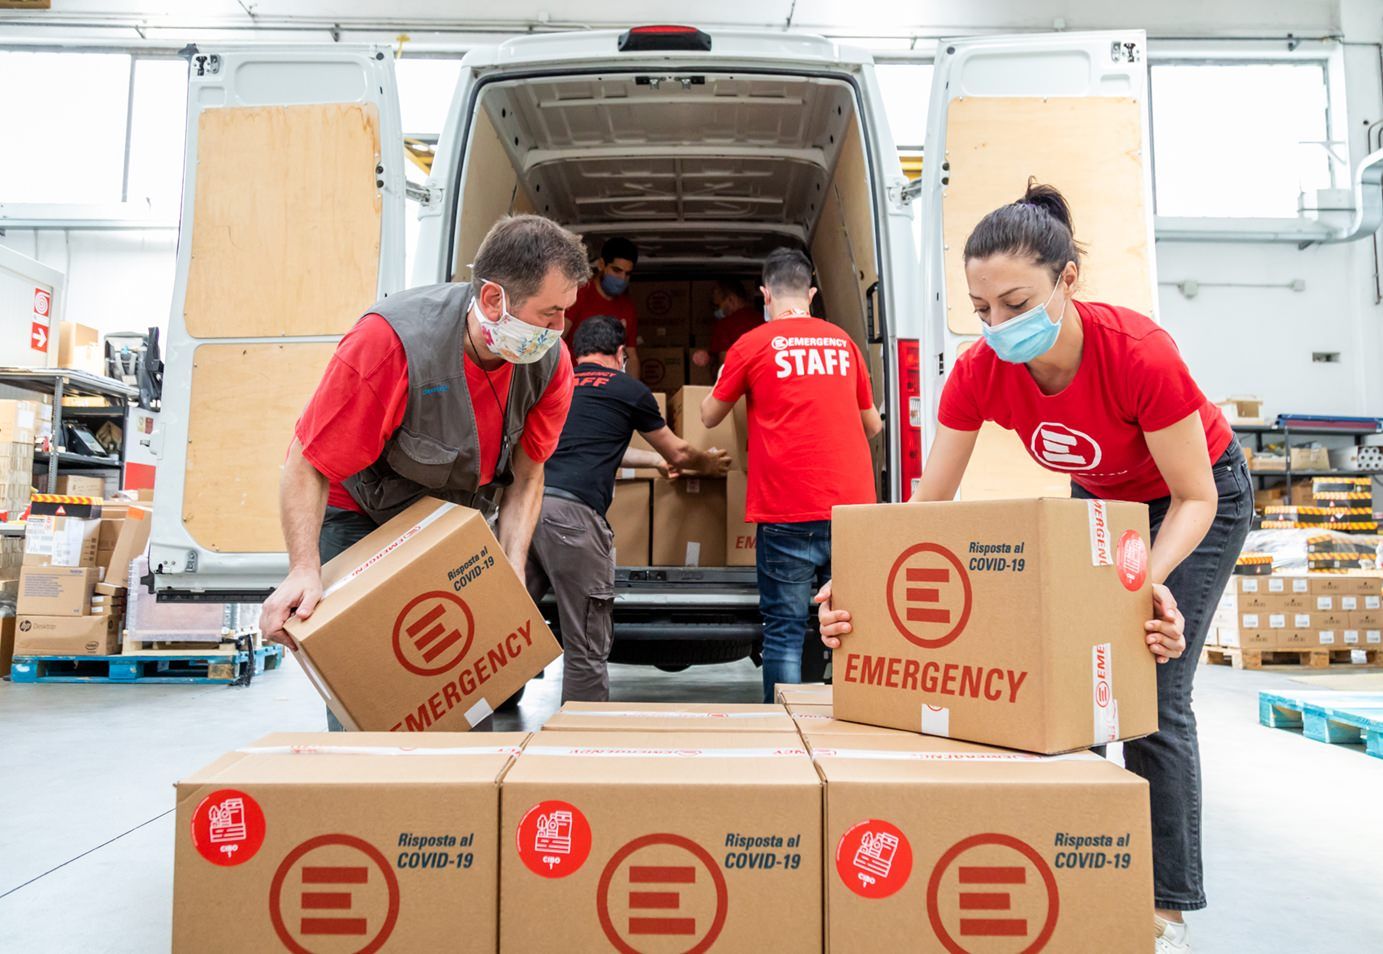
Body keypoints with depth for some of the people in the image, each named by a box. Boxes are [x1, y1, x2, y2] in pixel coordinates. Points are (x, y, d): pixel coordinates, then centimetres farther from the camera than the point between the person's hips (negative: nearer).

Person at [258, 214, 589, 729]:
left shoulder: (550, 362, -17)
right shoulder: (390, 341, -33)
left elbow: (525, 477, -8)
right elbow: (307, 467, -26)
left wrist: (512, 572, -19)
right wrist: (304, 570, -36)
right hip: (359, 513, -3)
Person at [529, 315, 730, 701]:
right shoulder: (628, 388, 12)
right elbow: (678, 454, 25)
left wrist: (656, 460, 56)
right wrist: (708, 463, 48)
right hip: (570, 511, -6)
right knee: (587, 647, 3)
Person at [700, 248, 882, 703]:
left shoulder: (752, 345, 1)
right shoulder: (842, 341, 13)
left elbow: (709, 417, 13)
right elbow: (873, 424, 23)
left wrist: (723, 382, 33)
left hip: (787, 511, -3)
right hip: (853, 503, 4)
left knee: (784, 629, 3)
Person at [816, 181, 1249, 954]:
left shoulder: (1139, 353, -37)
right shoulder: (980, 372, -26)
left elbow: (1194, 497, -25)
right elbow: (928, 505, -23)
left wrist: (1153, 582, -43)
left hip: (1197, 500, -4)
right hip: (1098, 500, 4)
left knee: (1154, 697, -10)